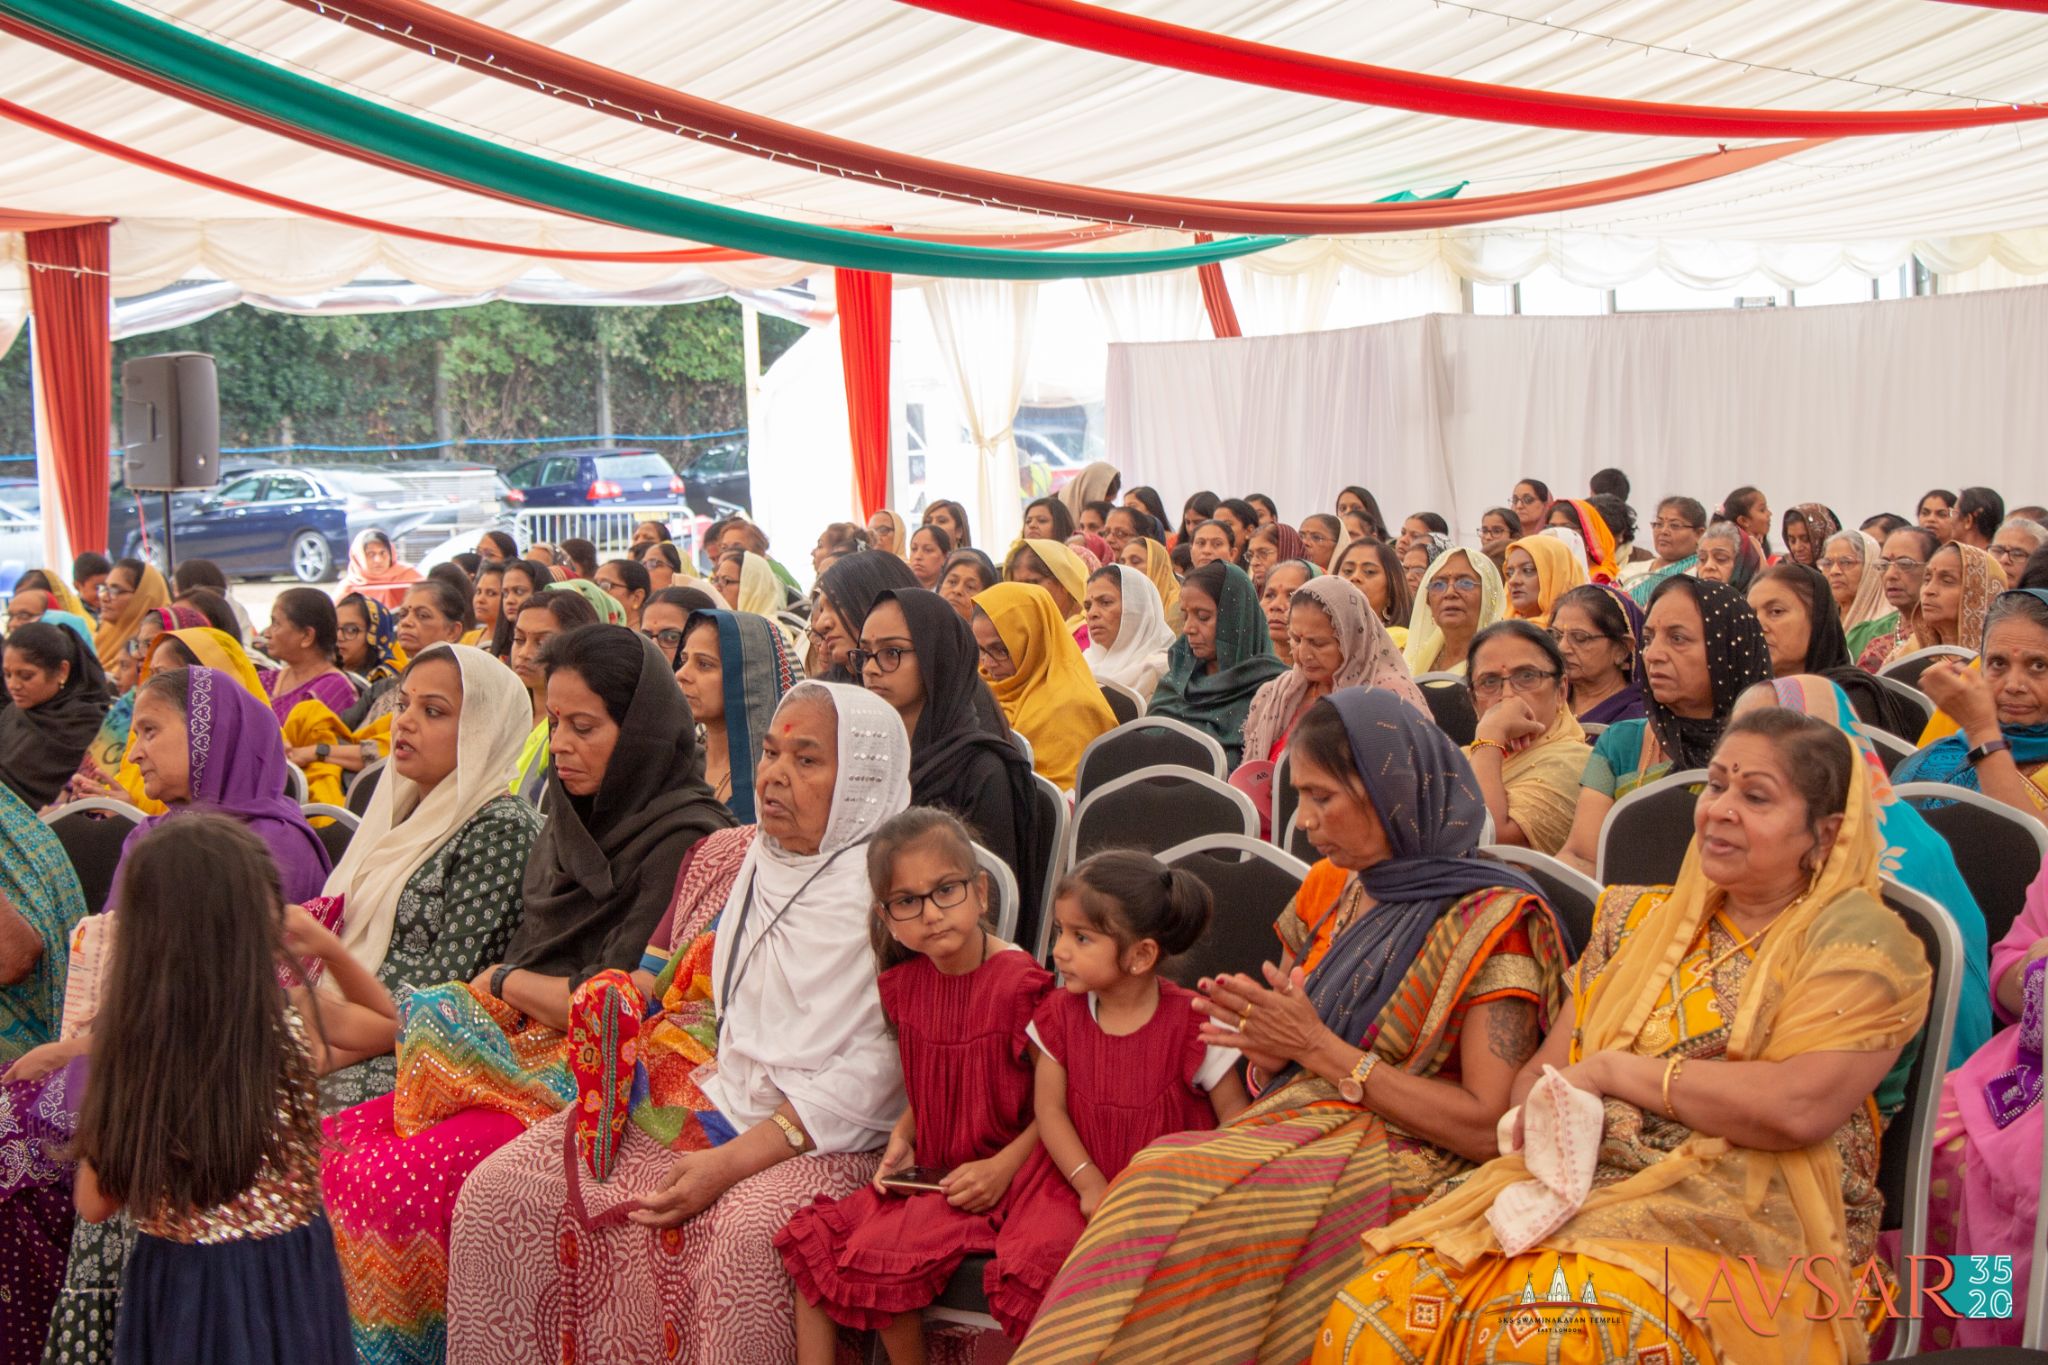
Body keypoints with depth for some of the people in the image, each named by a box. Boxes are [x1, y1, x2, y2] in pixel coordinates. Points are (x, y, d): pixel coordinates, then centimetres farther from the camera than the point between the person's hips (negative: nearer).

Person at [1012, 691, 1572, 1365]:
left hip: (1398, 1159, -6)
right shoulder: (1329, 891, 14)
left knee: (1173, 1195, -30)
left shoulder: (1491, 919, -6)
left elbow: (1486, 1129, -13)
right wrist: (1267, 1046, -6)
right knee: (1156, 1179, -27)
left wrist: (1319, 1048, -13)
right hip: (1292, 1127, 6)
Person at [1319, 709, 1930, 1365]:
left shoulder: (1858, 938, 1)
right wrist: (1546, 1114, -7)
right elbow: (1541, 1071, 19)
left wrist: (1615, 1070, -6)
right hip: (1576, 1191, 5)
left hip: (1744, 1227, -5)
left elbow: (1797, 1106, -16)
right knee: (1373, 1311, -22)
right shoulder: (1642, 918, 20)